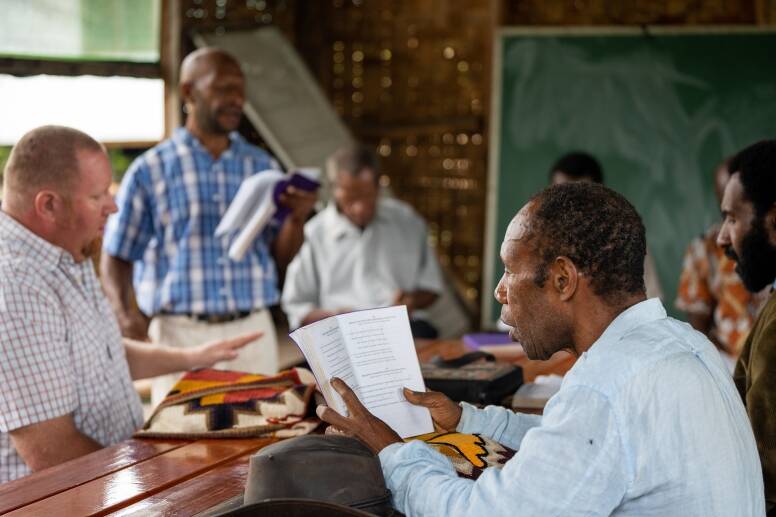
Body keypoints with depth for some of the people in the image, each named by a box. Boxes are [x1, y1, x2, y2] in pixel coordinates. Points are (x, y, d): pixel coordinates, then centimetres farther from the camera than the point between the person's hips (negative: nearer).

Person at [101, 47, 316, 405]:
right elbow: (116, 257, 5)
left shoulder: (261, 167, 10)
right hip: (180, 333, -2)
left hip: (252, 332, 3)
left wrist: (297, 218, -9)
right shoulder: (150, 171, 2)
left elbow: (279, 259, 10)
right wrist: (123, 313, -12)